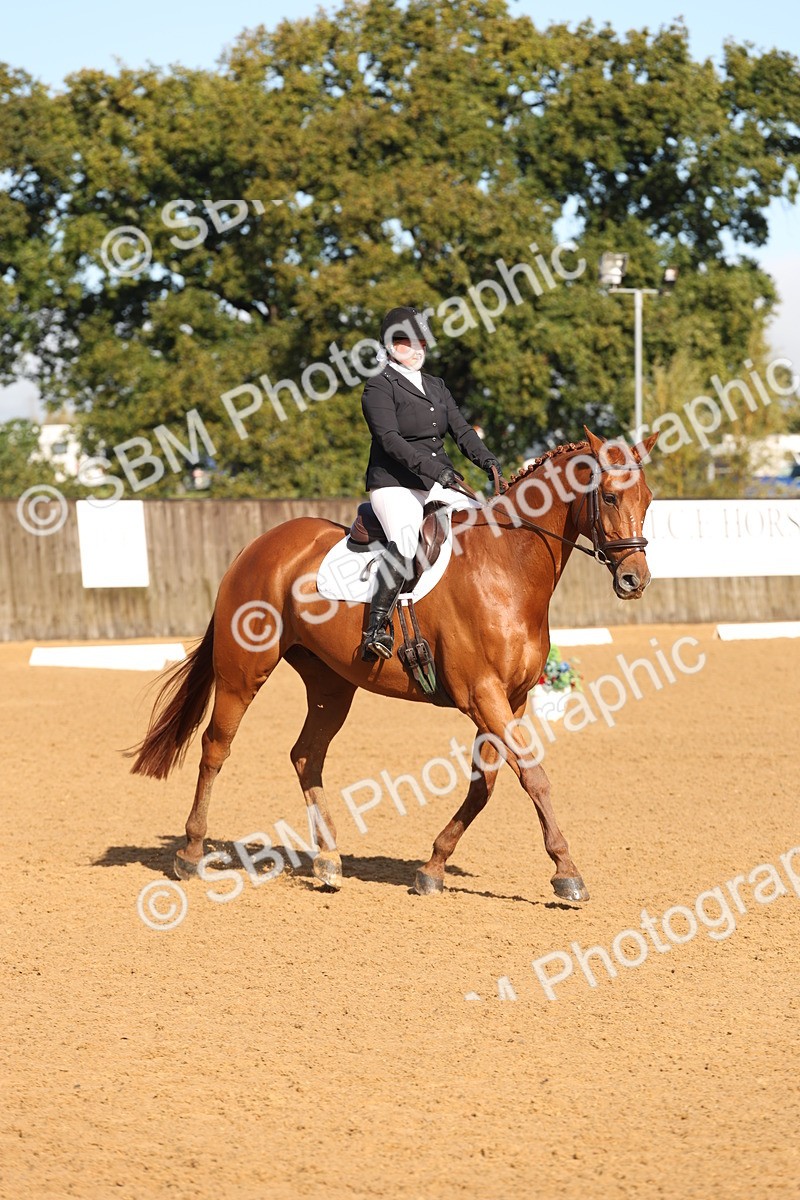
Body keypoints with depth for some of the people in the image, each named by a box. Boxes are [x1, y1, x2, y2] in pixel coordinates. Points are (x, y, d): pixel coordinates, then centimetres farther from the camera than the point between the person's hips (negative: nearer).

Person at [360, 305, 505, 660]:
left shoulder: (435, 386, 21)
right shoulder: (380, 386, -2)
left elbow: (461, 429, 12)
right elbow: (389, 439, -15)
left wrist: (487, 460, -8)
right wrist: (434, 469, -25)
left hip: (439, 484, 7)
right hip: (394, 484, -7)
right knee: (405, 542, -31)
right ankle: (376, 628, -29)